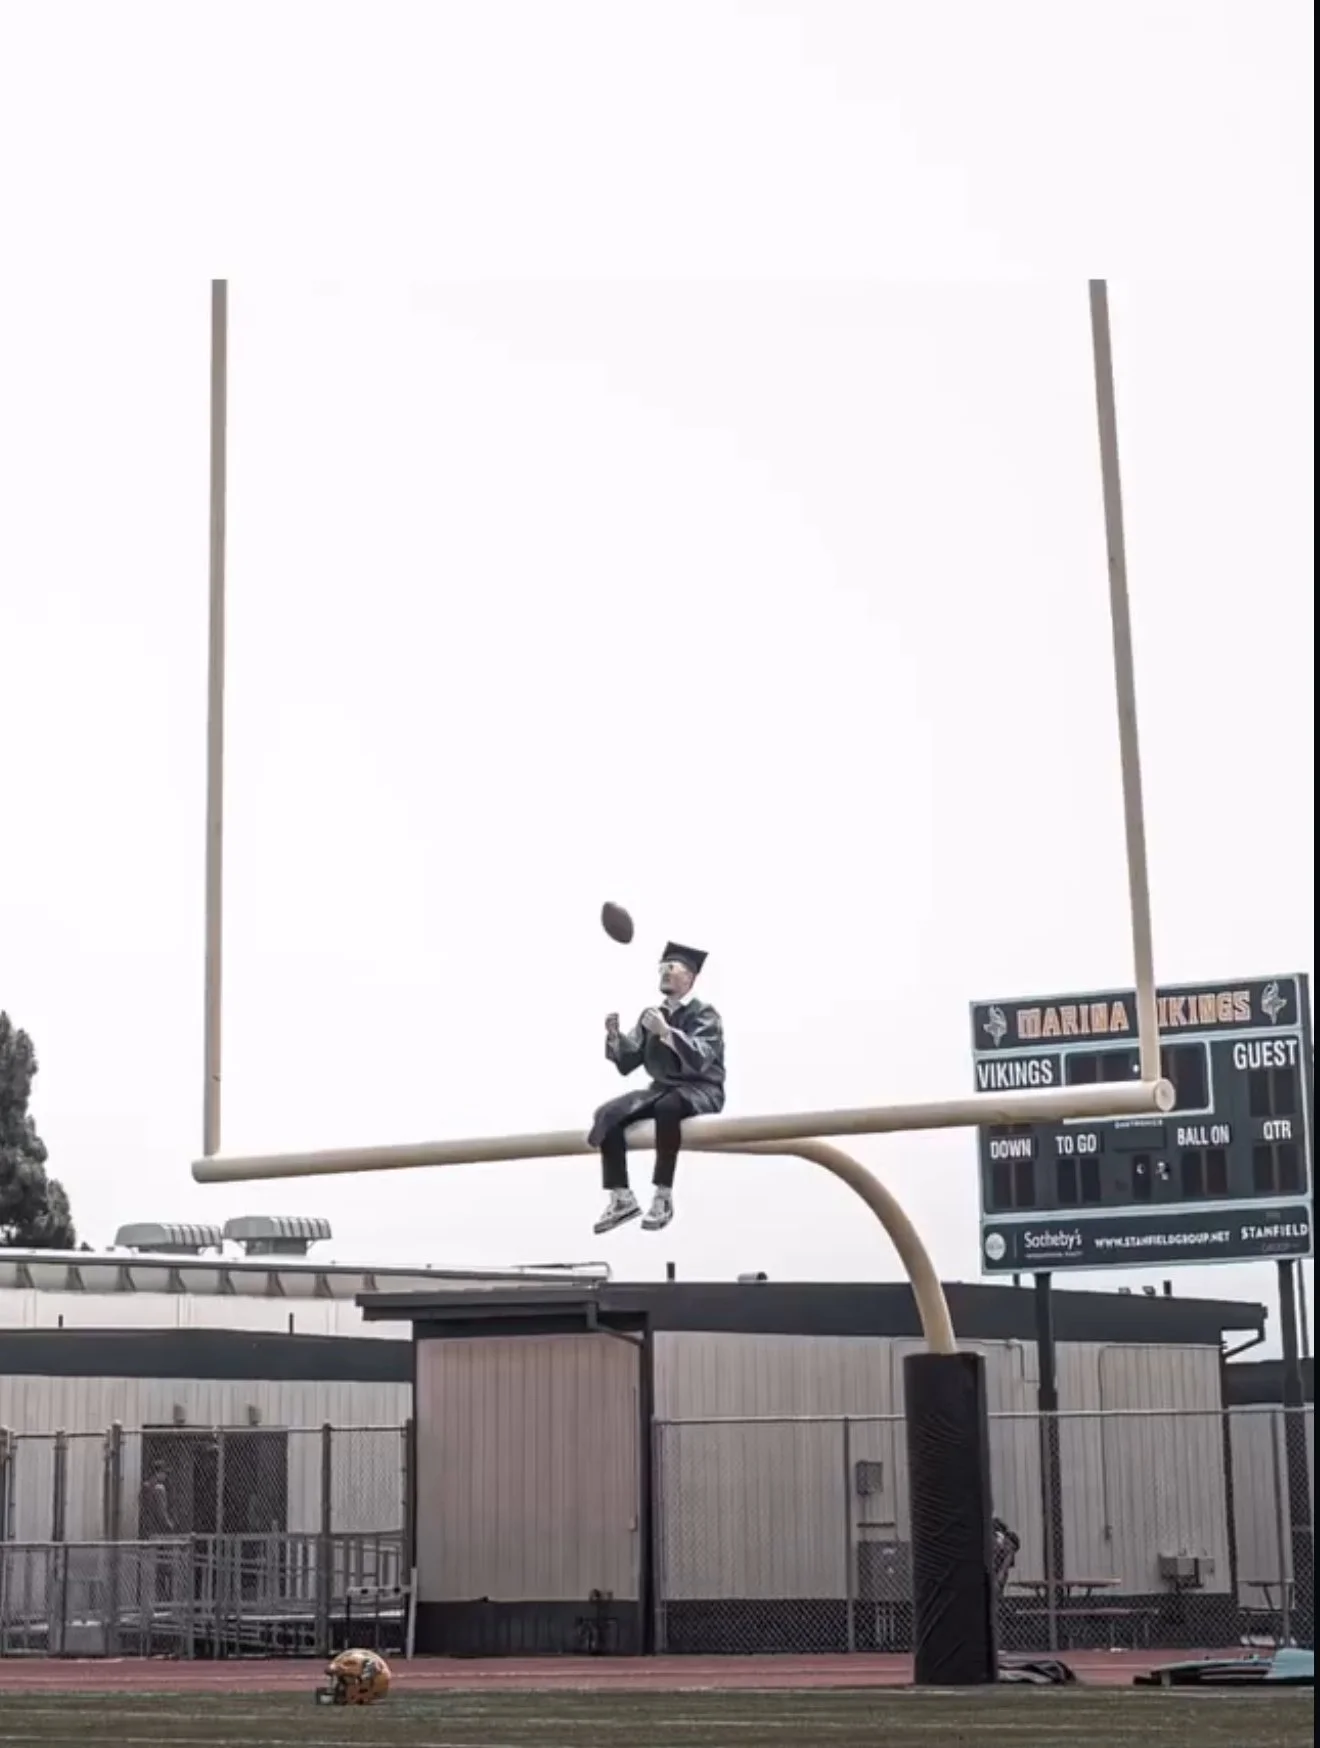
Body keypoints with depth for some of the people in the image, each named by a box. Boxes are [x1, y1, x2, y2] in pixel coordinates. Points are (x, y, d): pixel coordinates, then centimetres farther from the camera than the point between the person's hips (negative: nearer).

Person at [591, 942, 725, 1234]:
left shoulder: (704, 1013, -6)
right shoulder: (652, 1014, 11)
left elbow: (701, 1059, -24)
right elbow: (627, 1064, 8)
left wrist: (666, 1031, -34)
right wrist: (615, 1036, -11)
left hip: (700, 1091, -6)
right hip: (661, 1088, 6)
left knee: (667, 1107, -39)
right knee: (608, 1115, -16)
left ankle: (663, 1196, -32)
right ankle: (622, 1198, -16)